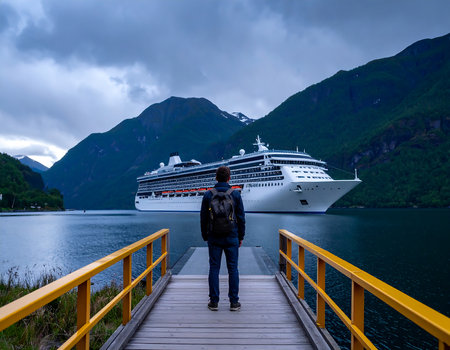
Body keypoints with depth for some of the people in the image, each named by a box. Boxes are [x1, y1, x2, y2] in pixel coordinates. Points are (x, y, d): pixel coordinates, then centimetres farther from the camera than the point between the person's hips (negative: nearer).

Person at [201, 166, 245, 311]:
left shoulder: (208, 195, -2)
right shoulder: (235, 194, -3)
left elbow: (203, 218, 2)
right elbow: (241, 217, -1)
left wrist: (205, 236, 13)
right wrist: (241, 236, 9)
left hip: (213, 238, 1)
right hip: (231, 238, -1)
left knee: (214, 269, 6)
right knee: (233, 269, 6)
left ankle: (214, 302, 10)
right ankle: (234, 302, 10)